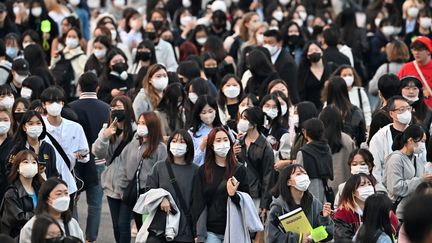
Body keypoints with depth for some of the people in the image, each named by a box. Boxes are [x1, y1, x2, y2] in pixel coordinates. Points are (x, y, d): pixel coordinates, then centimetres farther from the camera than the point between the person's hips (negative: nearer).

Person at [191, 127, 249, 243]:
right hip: (211, 231, 0)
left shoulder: (240, 170, 6)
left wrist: (233, 195, -15)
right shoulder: (203, 171, 7)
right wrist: (198, 233, -2)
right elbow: (197, 202, 5)